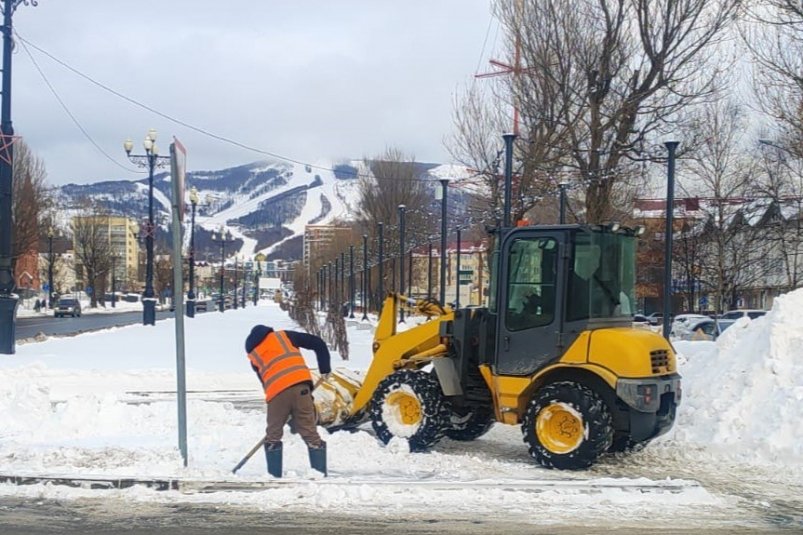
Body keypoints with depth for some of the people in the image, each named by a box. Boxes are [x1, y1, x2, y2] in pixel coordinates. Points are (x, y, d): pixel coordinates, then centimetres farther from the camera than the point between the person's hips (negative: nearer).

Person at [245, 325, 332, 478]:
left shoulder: (253, 355, 24)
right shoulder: (283, 336, 20)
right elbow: (318, 343, 15)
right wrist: (325, 369, 21)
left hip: (276, 392, 0)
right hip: (299, 385, 0)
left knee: (273, 434, 16)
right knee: (309, 431, 7)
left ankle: (274, 473, 15)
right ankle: (320, 470, 4)